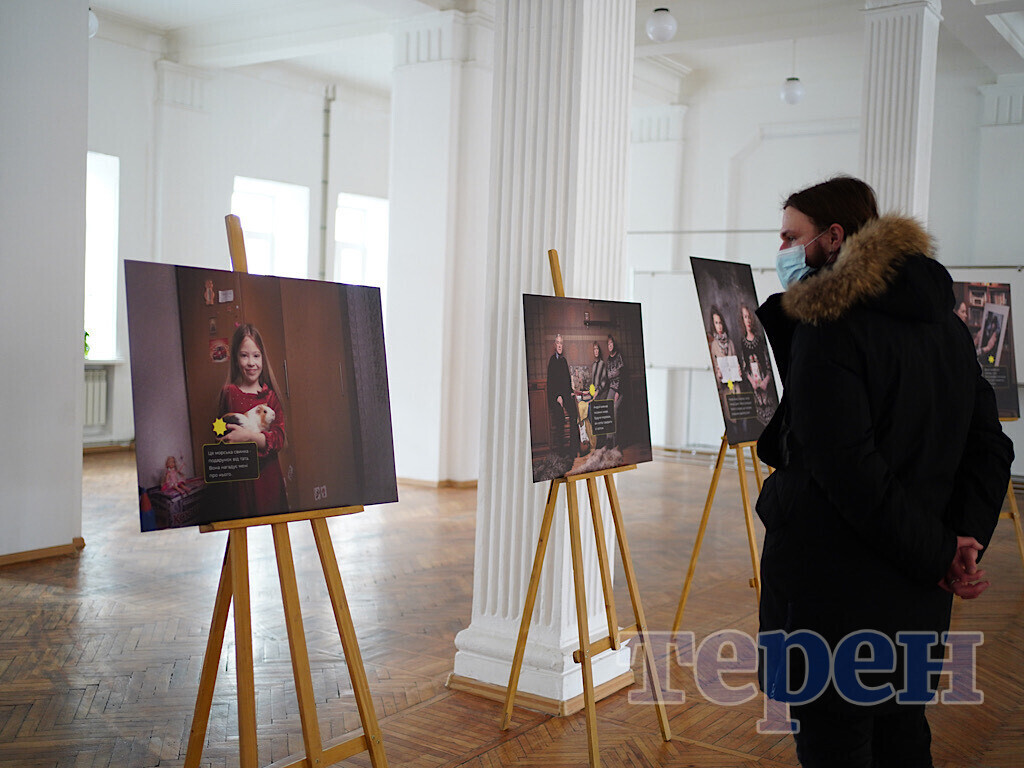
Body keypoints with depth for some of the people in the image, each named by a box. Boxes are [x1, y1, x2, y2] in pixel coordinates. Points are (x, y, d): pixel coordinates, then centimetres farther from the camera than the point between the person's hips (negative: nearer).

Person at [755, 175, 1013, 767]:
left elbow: (847, 467, -23)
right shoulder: (947, 324, 10)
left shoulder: (830, 326, -15)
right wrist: (965, 538, -3)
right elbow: (990, 446, 9)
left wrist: (937, 553, -14)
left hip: (835, 593, -8)